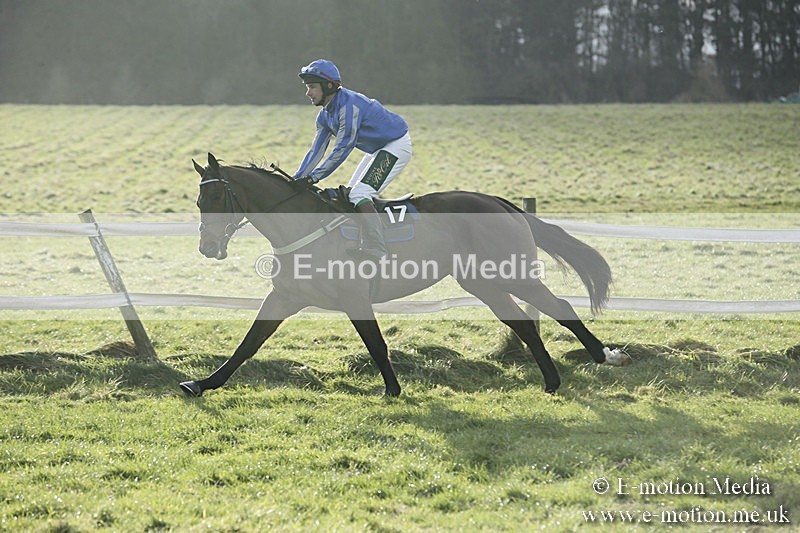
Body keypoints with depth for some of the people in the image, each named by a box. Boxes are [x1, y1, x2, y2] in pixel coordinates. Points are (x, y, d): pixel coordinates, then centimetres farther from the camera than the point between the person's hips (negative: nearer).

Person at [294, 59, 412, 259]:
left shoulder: (349, 105, -26)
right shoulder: (325, 115, 4)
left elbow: (342, 149, -28)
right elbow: (316, 151, 7)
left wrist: (313, 177, -27)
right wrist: (297, 179, -3)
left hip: (396, 146, -11)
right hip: (378, 150, 11)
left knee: (359, 195, -21)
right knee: (348, 196, 13)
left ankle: (376, 256, -23)